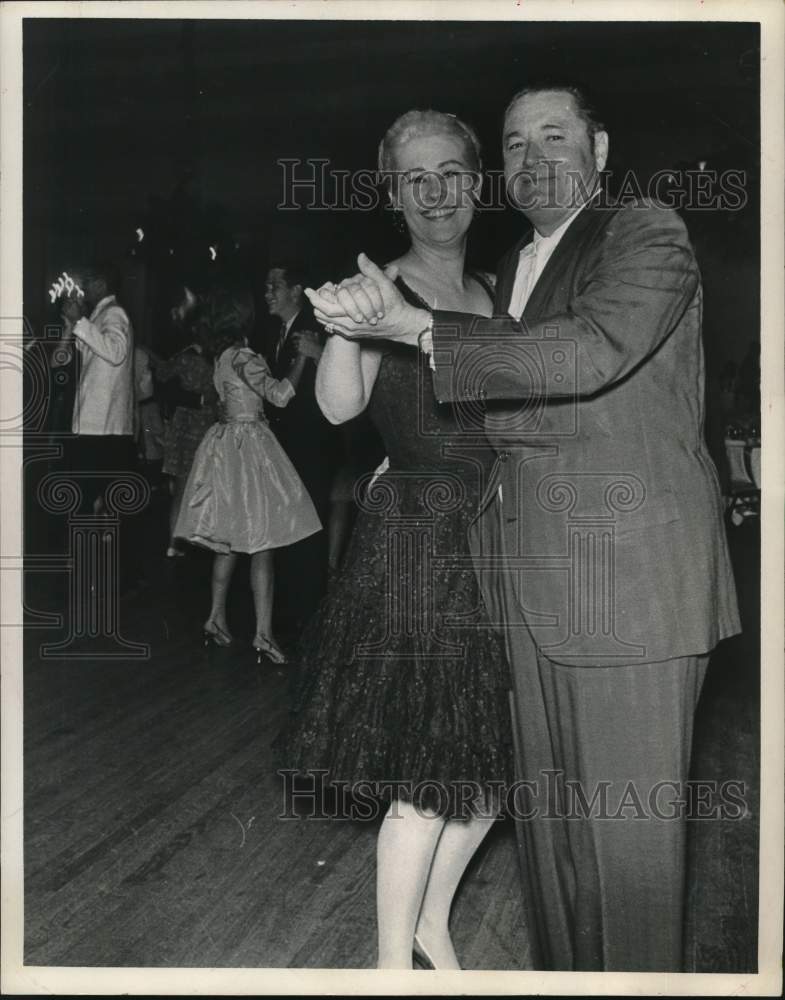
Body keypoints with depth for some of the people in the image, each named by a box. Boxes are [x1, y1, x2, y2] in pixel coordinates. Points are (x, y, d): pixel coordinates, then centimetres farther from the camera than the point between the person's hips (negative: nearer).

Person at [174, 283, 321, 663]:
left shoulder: (222, 356, 11)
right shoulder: (243, 357, -16)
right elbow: (279, 394, -24)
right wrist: (303, 356, -13)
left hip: (227, 444, 9)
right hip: (248, 446, -9)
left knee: (229, 539, 16)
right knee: (261, 543, -7)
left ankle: (217, 618, 22)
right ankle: (263, 634, -7)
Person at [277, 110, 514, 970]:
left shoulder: (495, 292, 11)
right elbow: (340, 405, -23)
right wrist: (346, 326, -40)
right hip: (416, 541, -6)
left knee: (496, 755, 14)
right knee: (430, 774, -1)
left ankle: (434, 919, 35)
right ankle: (394, 959, 20)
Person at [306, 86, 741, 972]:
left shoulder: (648, 236, -4)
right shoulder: (510, 269, 19)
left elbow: (589, 353, -22)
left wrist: (416, 326, -20)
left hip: (628, 574, -7)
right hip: (531, 583, 7)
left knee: (625, 818, 0)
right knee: (547, 806, 15)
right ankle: (557, 968, 30)